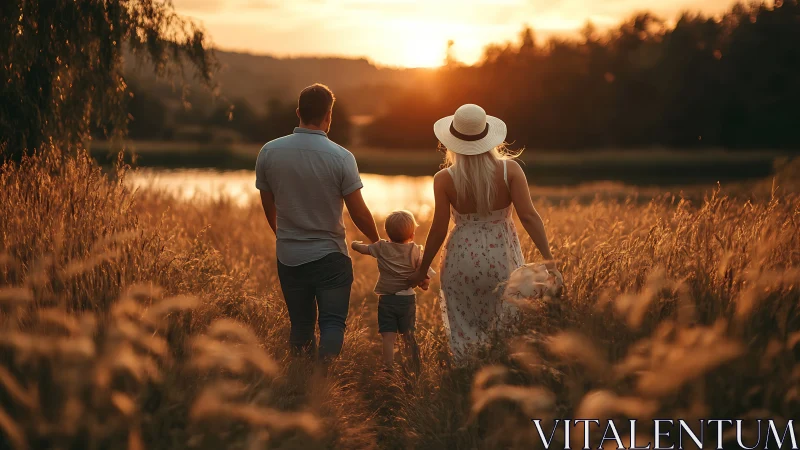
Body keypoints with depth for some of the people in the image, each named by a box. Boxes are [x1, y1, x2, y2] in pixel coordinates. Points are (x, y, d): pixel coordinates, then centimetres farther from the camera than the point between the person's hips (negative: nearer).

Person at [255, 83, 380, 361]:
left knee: (300, 324, 15)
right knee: (333, 322, 5)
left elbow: (268, 207, 8)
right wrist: (376, 241, 12)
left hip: (288, 257, 3)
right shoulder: (341, 157, -13)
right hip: (330, 256, -3)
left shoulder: (269, 152, -4)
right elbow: (359, 213, -8)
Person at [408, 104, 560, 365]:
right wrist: (548, 258, -10)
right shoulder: (509, 170, -9)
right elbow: (529, 216, -14)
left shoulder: (445, 179, -11)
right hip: (502, 257, 1)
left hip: (463, 259, -1)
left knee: (465, 332, 14)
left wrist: (422, 270, 4)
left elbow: (438, 230, -8)